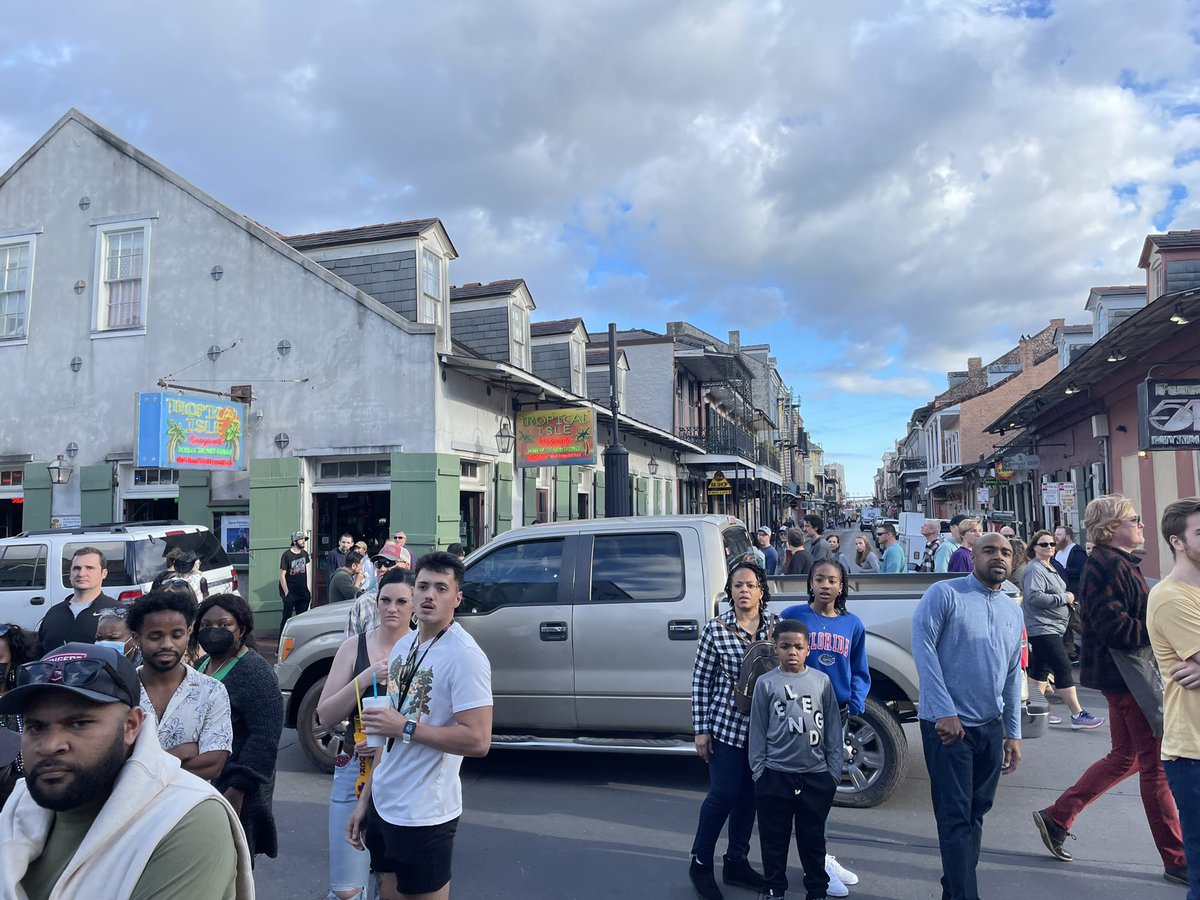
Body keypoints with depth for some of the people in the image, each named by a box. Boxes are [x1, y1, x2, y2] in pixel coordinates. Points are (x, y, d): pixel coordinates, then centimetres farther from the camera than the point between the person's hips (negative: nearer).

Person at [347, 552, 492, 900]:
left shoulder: (464, 656, -19)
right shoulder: (403, 645, 6)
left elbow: (478, 740, -25)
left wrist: (406, 727, -20)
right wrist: (365, 799, 13)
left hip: (423, 816, -7)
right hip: (383, 803, 7)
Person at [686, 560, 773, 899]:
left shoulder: (776, 625, -2)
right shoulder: (716, 628, -11)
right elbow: (700, 680, -6)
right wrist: (701, 729, -7)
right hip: (727, 724, -3)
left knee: (749, 795, 13)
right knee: (724, 794, 1)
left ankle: (736, 862, 31)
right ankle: (700, 864, 21)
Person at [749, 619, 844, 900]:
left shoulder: (821, 681, 0)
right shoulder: (766, 683, -4)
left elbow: (833, 727, 5)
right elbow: (758, 730, 0)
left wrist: (834, 769, 3)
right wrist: (757, 770, -2)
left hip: (816, 775, 1)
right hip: (776, 775, -1)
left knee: (813, 837, 15)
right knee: (774, 837, 10)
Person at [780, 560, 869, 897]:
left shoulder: (853, 624, 5)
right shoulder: (793, 616, -7)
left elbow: (859, 671, 11)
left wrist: (856, 703, -3)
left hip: (837, 713, 5)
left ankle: (822, 856, 30)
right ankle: (818, 862, 12)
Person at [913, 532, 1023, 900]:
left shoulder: (1013, 611, 12)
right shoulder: (944, 594, -8)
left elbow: (1013, 675, 16)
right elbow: (922, 648, -15)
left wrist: (1013, 733, 14)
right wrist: (945, 712, -18)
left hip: (991, 726, 7)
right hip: (948, 723, -7)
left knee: (976, 814, 14)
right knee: (955, 817, -5)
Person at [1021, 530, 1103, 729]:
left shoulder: (1049, 568, 17)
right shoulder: (1034, 569, -15)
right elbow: (1034, 596, -26)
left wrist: (1068, 598, 9)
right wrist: (1064, 598, -17)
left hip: (1050, 627, 10)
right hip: (1042, 628, -10)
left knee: (1040, 669, 12)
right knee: (1063, 668, -9)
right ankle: (1077, 715, -5)